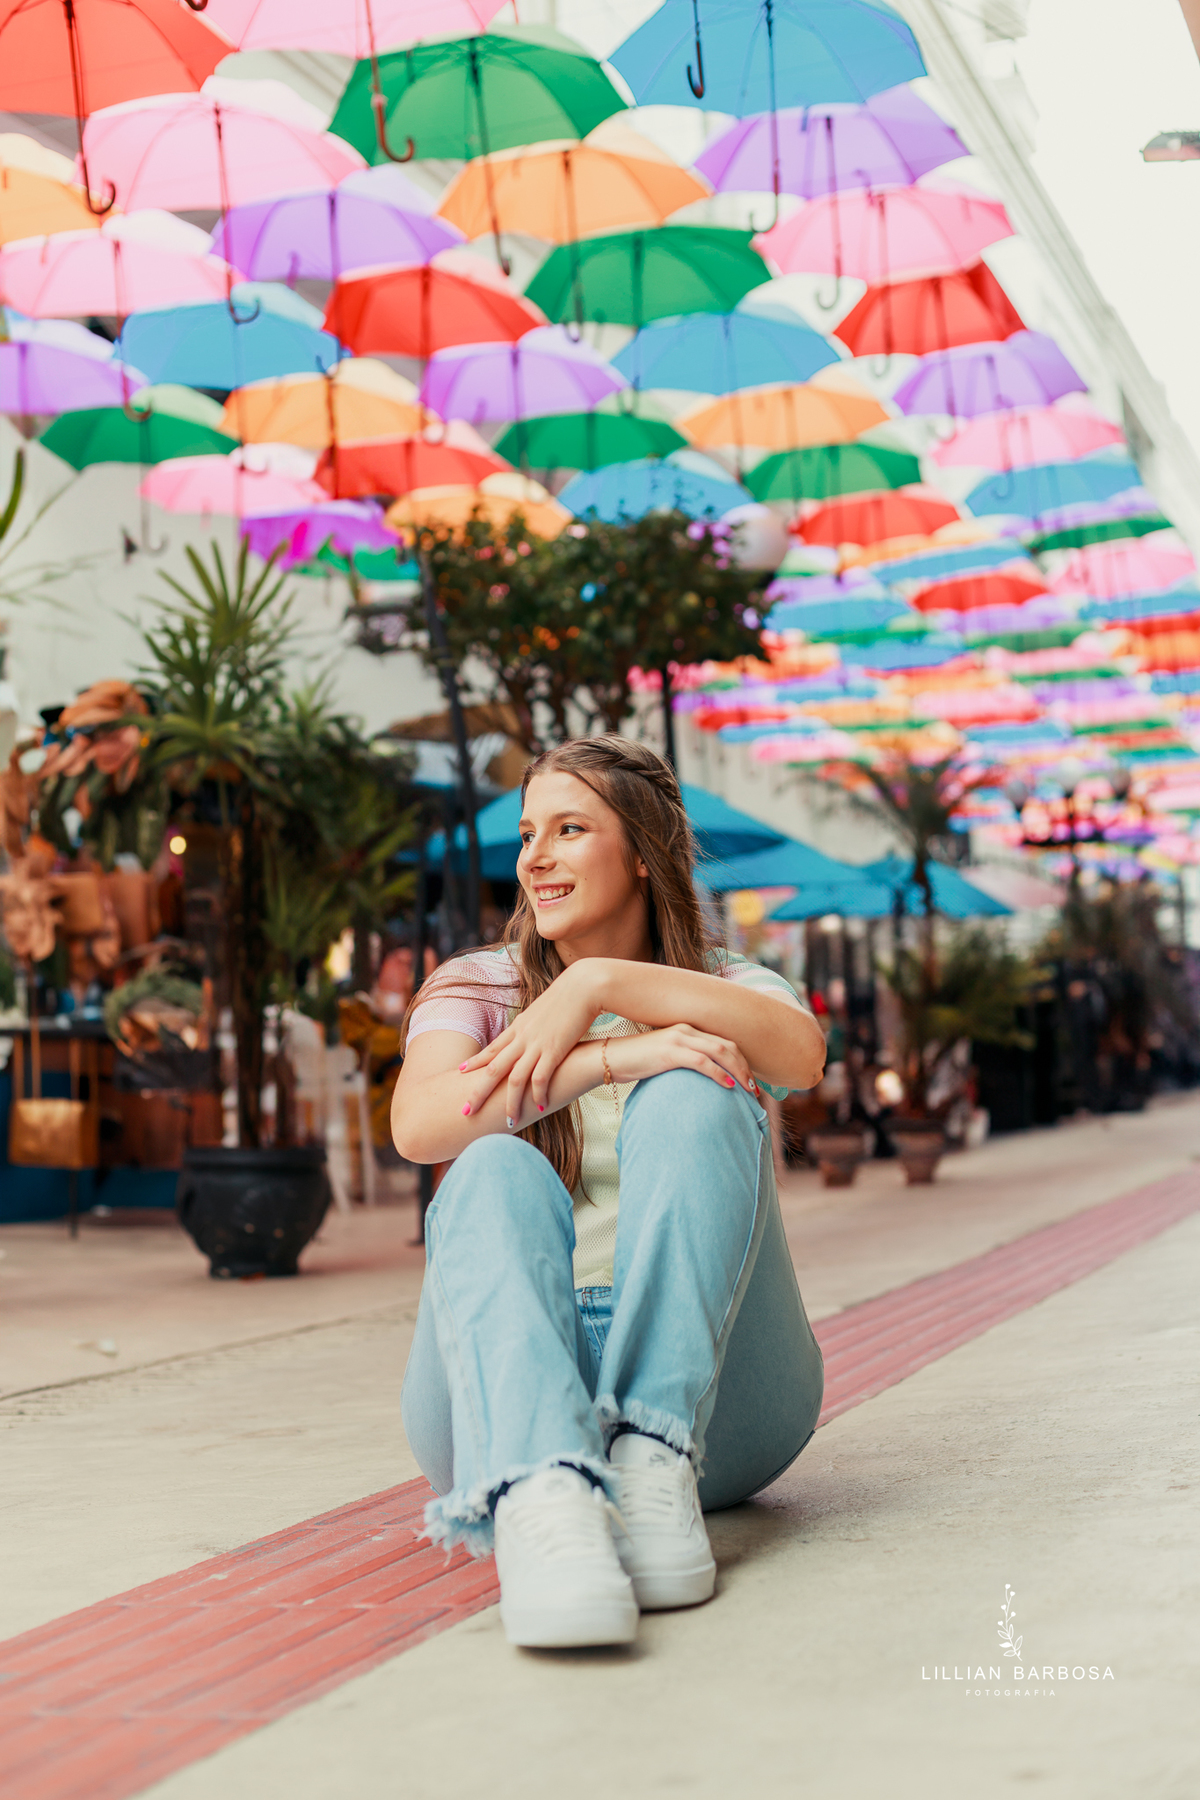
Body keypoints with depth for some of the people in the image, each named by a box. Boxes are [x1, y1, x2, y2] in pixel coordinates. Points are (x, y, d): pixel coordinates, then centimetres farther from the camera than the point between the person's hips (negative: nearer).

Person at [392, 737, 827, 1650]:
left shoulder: (725, 990, 12)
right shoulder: (475, 987, 12)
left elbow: (801, 1052, -15)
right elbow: (420, 1125, -13)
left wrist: (597, 983, -21)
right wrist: (611, 1057, -24)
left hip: (710, 1384, 0)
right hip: (514, 1388, 0)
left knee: (692, 1094, -22)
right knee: (495, 1176, -29)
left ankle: (657, 1458, -35)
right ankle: (542, 1493, -54)